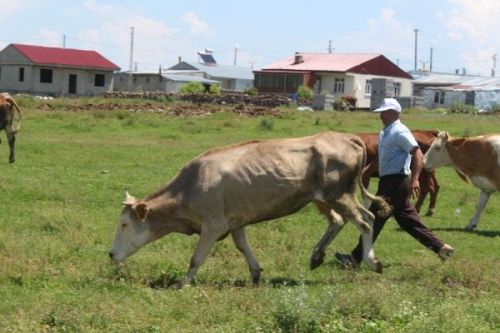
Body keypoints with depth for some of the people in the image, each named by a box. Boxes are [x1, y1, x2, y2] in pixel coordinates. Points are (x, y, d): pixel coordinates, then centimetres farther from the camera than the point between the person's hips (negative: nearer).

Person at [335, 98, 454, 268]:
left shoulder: (400, 132, -13)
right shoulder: (384, 133, 17)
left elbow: (418, 154, -20)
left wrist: (414, 179, -29)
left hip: (395, 182, -10)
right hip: (388, 181, 10)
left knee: (374, 219, -6)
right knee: (408, 220, 12)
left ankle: (356, 258, -2)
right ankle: (440, 247, 15)